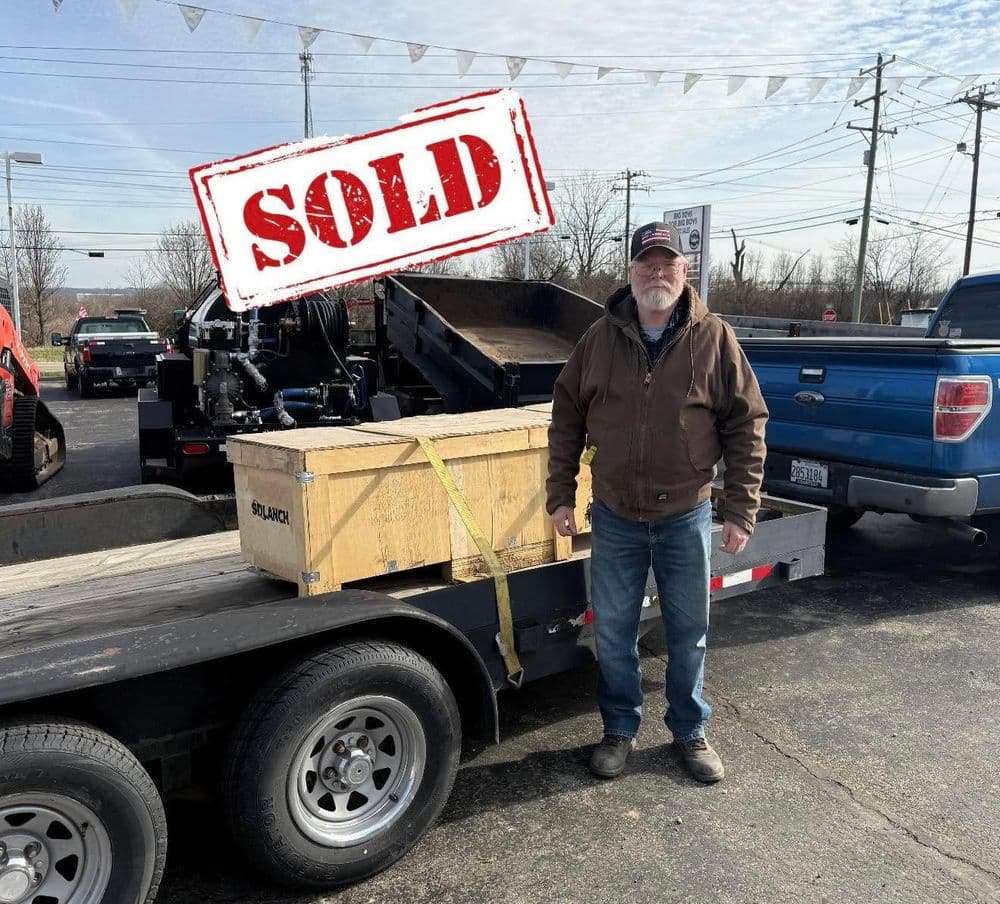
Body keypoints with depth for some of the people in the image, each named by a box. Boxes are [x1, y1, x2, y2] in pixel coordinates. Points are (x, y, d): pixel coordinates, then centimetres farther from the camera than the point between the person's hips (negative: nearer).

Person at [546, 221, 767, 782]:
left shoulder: (715, 340, -5)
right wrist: (561, 495, 2)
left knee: (689, 632, 13)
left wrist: (741, 510, -7)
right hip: (614, 517, 1)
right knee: (613, 631, 11)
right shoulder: (601, 339, 0)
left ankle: (691, 731, 33)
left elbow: (746, 426, -3)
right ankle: (620, 730, 31)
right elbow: (567, 419, 5)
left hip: (686, 517, -1)